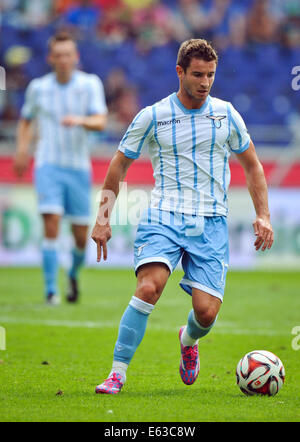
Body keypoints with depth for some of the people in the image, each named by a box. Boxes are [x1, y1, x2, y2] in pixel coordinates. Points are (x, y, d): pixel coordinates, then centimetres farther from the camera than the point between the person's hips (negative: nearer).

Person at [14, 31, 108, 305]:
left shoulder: (90, 84, -1)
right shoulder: (38, 87, 4)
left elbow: (101, 122, -12)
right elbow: (26, 120, 20)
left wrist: (80, 120, -32)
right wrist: (22, 147, 4)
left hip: (78, 168, 0)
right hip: (49, 166, 0)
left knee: (81, 236, 4)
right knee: (51, 226, -17)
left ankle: (74, 275, 35)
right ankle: (51, 290, -13)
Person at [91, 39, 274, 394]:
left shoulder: (226, 114, 7)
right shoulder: (152, 117, 2)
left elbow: (252, 166, 18)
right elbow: (120, 164, 12)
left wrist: (263, 215, 9)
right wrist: (103, 216, 5)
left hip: (211, 224, 2)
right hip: (163, 216, -1)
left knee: (207, 311, -10)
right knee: (149, 287, -26)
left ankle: (188, 340, 29)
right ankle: (117, 373, -18)